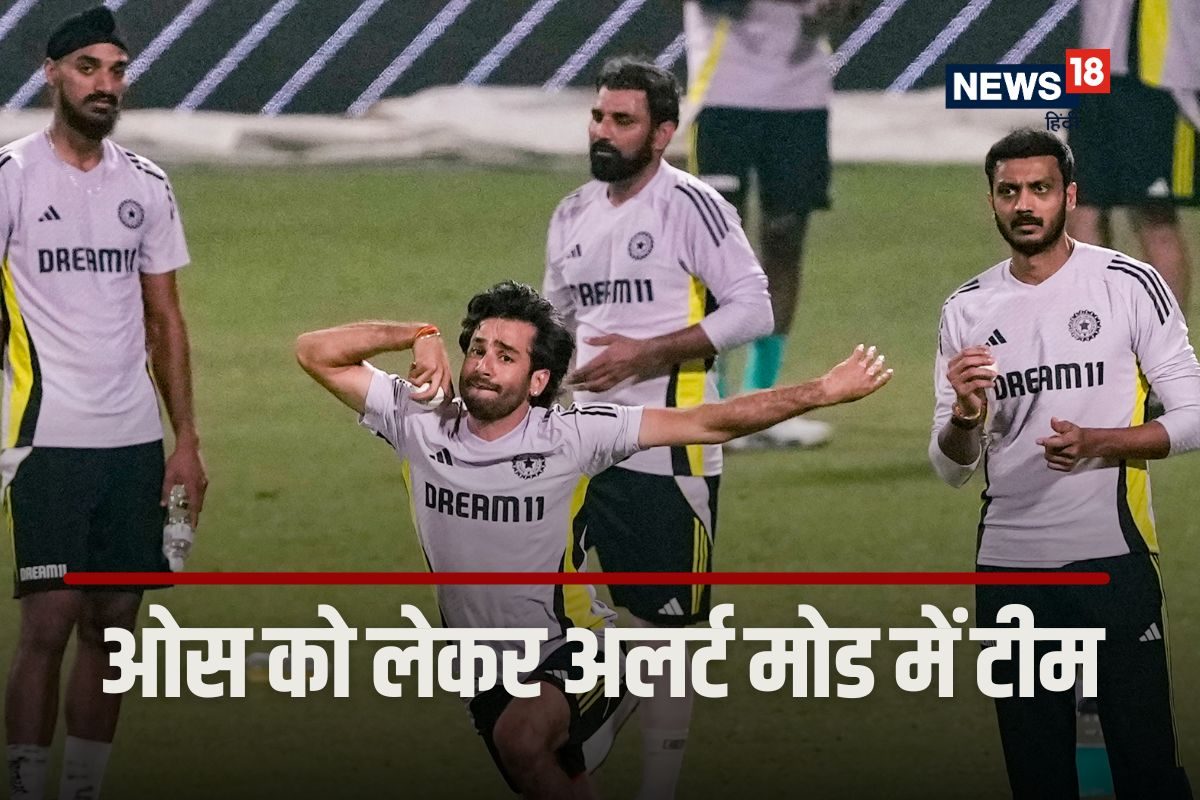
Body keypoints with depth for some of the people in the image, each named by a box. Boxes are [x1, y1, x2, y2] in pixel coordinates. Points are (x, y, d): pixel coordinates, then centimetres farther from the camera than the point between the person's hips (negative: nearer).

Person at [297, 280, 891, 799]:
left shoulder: (571, 435, -15)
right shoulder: (418, 423, -7)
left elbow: (704, 424, -14)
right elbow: (315, 353, -7)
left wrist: (822, 392, -19)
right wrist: (419, 336, -16)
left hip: (572, 653, -4)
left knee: (521, 735, -34)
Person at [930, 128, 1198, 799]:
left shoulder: (1129, 285, -2)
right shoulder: (969, 310, 8)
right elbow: (953, 467, 10)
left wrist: (1097, 443, -19)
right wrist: (965, 415, -13)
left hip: (1114, 559, -4)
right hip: (1010, 567, 4)